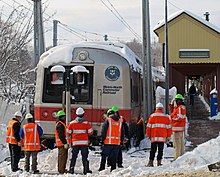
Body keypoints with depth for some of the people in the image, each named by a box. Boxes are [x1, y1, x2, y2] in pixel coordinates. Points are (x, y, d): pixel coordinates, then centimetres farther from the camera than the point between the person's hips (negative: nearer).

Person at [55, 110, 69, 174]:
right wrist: (65, 143, -23)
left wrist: (66, 142, 24)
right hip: (62, 143, -11)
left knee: (62, 156, 15)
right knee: (62, 156, -10)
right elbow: (61, 135, -21)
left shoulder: (62, 124, 19)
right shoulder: (60, 125, -15)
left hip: (62, 143, 11)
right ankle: (62, 170, -10)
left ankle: (61, 169, 22)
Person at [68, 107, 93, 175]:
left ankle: (71, 169, 5)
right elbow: (90, 132, -1)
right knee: (84, 156, 5)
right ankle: (86, 170, 4)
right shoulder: (86, 123, -4)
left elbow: (69, 133, 3)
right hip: (84, 142, -1)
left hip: (75, 142, 1)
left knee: (74, 156, 8)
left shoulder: (72, 123, -1)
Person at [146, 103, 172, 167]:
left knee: (153, 150, 4)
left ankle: (151, 162, 1)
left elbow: (149, 126, 3)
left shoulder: (152, 116, 3)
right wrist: (168, 136, 13)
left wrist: (148, 135, 11)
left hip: (154, 136, 0)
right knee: (160, 150, 4)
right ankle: (159, 162, 0)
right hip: (162, 137, 0)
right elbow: (169, 127, 7)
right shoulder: (166, 117, 7)